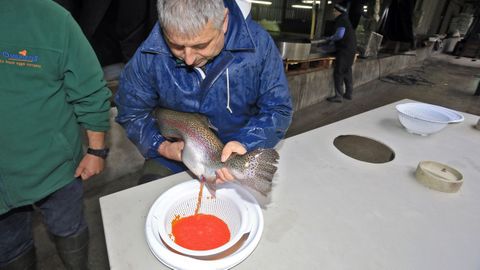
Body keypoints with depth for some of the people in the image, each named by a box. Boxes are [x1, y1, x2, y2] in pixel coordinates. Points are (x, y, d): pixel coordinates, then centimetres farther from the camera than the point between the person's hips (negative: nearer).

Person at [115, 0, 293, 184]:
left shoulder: (258, 44, -19)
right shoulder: (149, 56, -16)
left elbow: (278, 109, -12)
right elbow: (131, 112, -1)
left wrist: (247, 145, -29)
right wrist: (162, 147, -17)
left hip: (238, 155, 0)